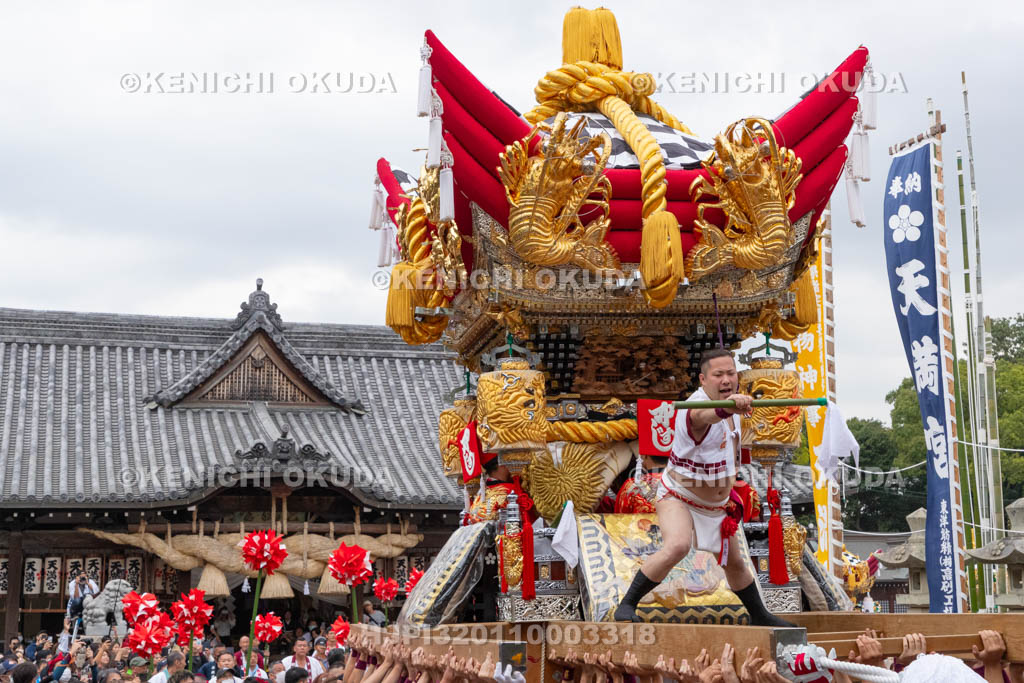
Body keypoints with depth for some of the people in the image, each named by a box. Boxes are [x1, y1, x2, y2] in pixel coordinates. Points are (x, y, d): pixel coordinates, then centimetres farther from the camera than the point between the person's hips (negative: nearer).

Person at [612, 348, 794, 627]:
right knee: (676, 545, -34)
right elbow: (702, 415, -56)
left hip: (715, 506, 8)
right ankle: (627, 605, -23)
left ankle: (759, 616, 44)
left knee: (735, 563, 21)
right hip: (678, 497, -7)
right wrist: (727, 407, -77)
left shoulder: (733, 404, -2)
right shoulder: (696, 405, -28)